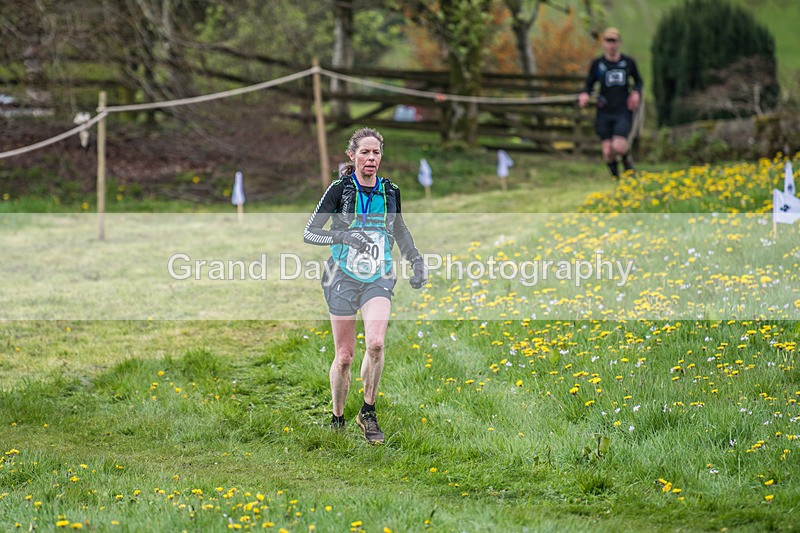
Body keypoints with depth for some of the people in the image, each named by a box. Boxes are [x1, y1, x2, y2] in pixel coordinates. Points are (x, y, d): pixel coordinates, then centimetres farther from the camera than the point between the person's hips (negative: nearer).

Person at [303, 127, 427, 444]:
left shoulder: (390, 191, 4)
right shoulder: (340, 189, -6)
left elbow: (399, 229, 22)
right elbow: (309, 233, -9)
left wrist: (416, 261, 13)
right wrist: (343, 236, -24)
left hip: (378, 279, 2)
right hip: (343, 278, -2)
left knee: (376, 343, -21)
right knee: (344, 356, 1)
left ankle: (368, 413, -6)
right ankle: (337, 419, 21)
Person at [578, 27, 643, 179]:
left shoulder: (628, 62, 4)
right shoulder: (597, 64, 2)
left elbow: (638, 81, 19)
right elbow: (589, 85, 10)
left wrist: (636, 92, -2)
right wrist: (584, 95, -12)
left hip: (623, 111, -1)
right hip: (605, 111, 1)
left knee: (618, 146, -19)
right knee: (608, 152, -5)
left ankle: (627, 159, 16)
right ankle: (615, 176, 21)